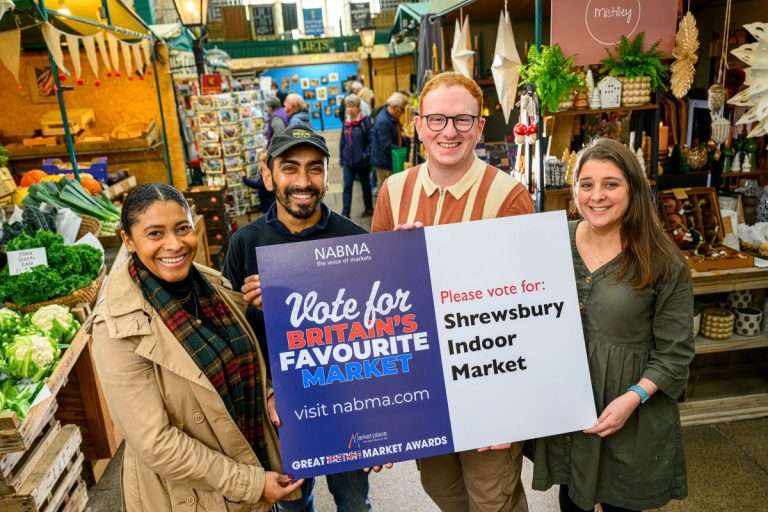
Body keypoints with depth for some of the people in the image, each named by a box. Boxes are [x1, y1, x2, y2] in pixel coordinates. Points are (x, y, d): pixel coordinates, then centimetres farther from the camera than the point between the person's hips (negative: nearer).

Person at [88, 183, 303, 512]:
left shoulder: (214, 284, -5)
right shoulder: (120, 327, -22)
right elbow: (154, 442, -21)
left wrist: (272, 397, -10)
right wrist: (248, 483, -18)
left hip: (253, 457, 5)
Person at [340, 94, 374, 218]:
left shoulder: (365, 121, -11)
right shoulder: (346, 123, 6)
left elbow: (371, 140, -13)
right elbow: (342, 142, 11)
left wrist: (366, 155, -17)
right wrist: (342, 159, 10)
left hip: (362, 162, -4)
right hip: (348, 161, 4)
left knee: (365, 185, 14)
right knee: (347, 186, 0)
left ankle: (369, 208, 32)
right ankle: (345, 214, 1)